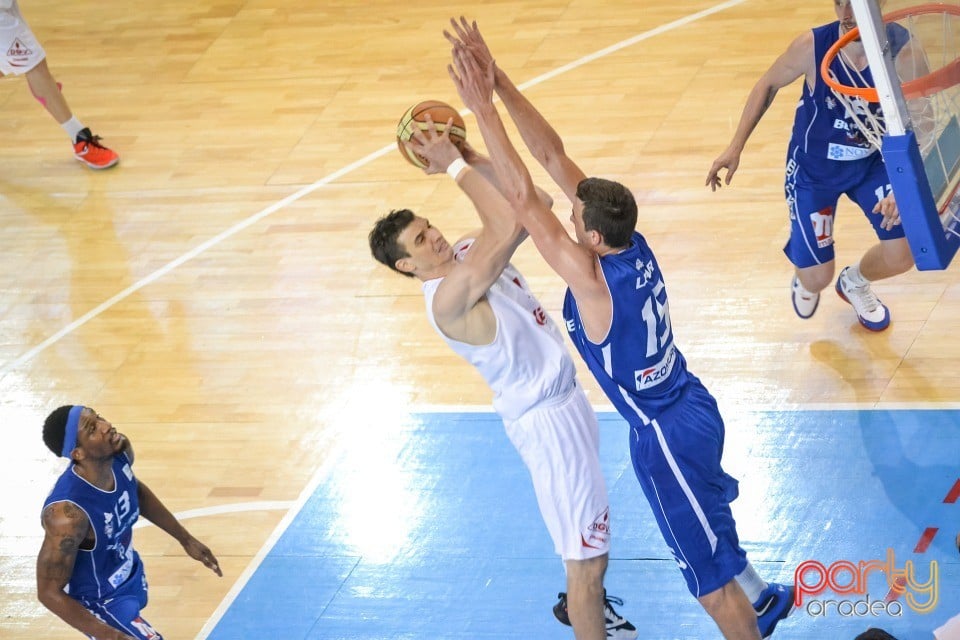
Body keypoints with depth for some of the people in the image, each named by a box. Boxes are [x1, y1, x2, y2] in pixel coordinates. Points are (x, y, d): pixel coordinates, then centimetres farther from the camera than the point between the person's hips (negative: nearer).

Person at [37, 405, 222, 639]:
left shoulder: (120, 453, -20)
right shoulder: (68, 513, -41)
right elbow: (49, 592, -31)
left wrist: (185, 539, 12)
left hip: (130, 576, 8)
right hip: (100, 600, -8)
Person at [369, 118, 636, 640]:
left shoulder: (469, 251, 0)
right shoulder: (446, 300, -28)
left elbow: (535, 204, 1)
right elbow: (511, 225, -39)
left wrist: (469, 159, -9)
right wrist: (454, 165, -32)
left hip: (564, 397, 10)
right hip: (545, 420, -10)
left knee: (584, 534, 30)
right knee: (588, 554, -2)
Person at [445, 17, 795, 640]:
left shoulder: (592, 279, -29)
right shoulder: (633, 244, -8)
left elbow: (524, 198, -32)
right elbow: (553, 153, -8)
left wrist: (484, 108, -30)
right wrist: (499, 82, -13)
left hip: (666, 435, -9)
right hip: (693, 407, 9)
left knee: (710, 578, 5)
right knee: (707, 515, 34)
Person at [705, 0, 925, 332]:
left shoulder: (901, 50, -28)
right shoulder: (812, 46, -27)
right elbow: (768, 85, -7)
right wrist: (735, 147, -9)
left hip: (872, 163, 1)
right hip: (813, 170, -1)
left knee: (901, 257, -7)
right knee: (816, 280, 1)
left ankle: (855, 281, 32)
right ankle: (803, 275, 43)